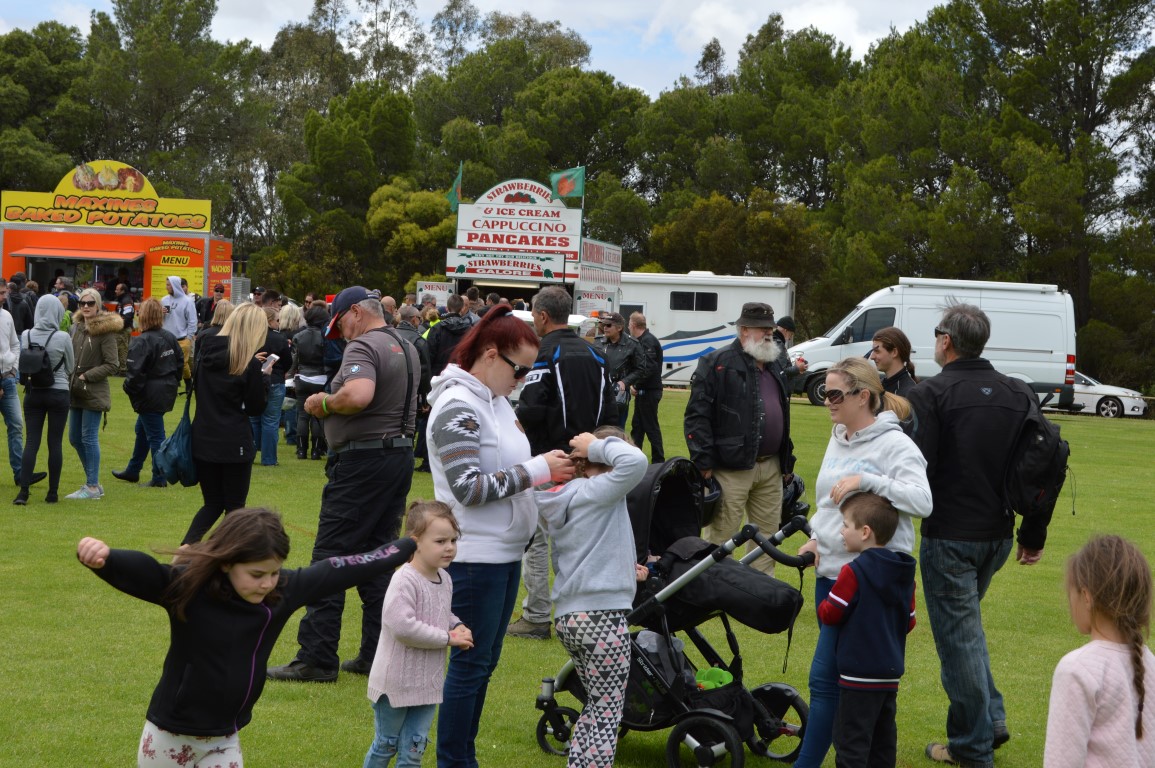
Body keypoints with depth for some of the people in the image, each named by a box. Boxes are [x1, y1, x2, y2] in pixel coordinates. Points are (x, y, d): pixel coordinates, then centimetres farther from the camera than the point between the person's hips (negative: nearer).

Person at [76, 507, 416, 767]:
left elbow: (340, 570, 3)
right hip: (170, 738, -4)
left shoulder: (284, 589, -8)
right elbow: (136, 570, -37)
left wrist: (409, 547, 14)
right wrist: (101, 557, -60)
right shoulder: (186, 585, -21)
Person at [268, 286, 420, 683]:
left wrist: (324, 402, -13)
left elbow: (358, 395, -32)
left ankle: (317, 658, -3)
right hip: (401, 454, 9)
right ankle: (376, 655, 15)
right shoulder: (407, 348, 16)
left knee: (330, 556, -4)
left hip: (363, 456, -9)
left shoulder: (363, 346, -14)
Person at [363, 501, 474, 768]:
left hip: (427, 683, 7)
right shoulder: (405, 581, -23)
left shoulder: (445, 579, 3)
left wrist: (458, 627, -2)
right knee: (386, 745, 11)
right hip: (396, 683, -7)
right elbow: (403, 626, -33)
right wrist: (448, 637, -24)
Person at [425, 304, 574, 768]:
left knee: (484, 661, 16)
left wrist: (549, 472, 2)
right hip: (474, 556, -9)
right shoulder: (458, 408, -17)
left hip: (505, 553, 9)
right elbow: (468, 487, -22)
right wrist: (536, 470, -19)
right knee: (470, 663, 0)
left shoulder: (495, 401, 11)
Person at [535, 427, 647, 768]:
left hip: (568, 616, 8)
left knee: (595, 706, 22)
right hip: (603, 615, -8)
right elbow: (635, 462, -28)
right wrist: (598, 445, -13)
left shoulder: (562, 499, 13)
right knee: (607, 713, 3)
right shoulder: (597, 492, -13)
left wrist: (623, 568, 20)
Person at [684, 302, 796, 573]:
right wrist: (704, 463, -16)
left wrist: (787, 462, 20)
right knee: (721, 537, -3)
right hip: (731, 467, -7)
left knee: (769, 535, 12)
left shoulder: (776, 367, 17)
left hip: (771, 468, 7)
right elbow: (696, 416, -12)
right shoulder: (717, 364, -7)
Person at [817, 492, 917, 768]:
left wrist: (822, 605, 8)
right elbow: (909, 622, 13)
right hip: (891, 673, 8)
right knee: (883, 740, 15)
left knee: (851, 742, -3)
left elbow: (829, 614, -13)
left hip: (859, 673, -8)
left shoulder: (853, 572, -17)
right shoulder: (904, 574, 6)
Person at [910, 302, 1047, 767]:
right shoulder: (1020, 394, 6)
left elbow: (918, 468, -19)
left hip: (950, 536, -6)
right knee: (966, 625, 25)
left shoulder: (930, 394, -12)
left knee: (958, 636, 3)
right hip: (998, 535, 6)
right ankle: (991, 719, 20)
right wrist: (1034, 536, 14)